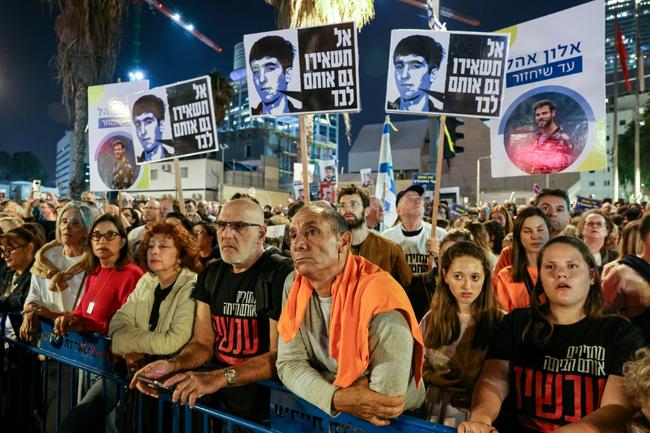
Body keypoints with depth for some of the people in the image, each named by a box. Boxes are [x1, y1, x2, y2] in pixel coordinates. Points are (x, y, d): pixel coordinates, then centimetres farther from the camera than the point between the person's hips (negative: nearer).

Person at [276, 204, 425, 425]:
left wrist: (320, 381, -13)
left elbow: (386, 401, -26)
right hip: (323, 411, 4)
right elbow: (289, 362, -5)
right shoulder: (294, 285, -6)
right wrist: (336, 398, -21)